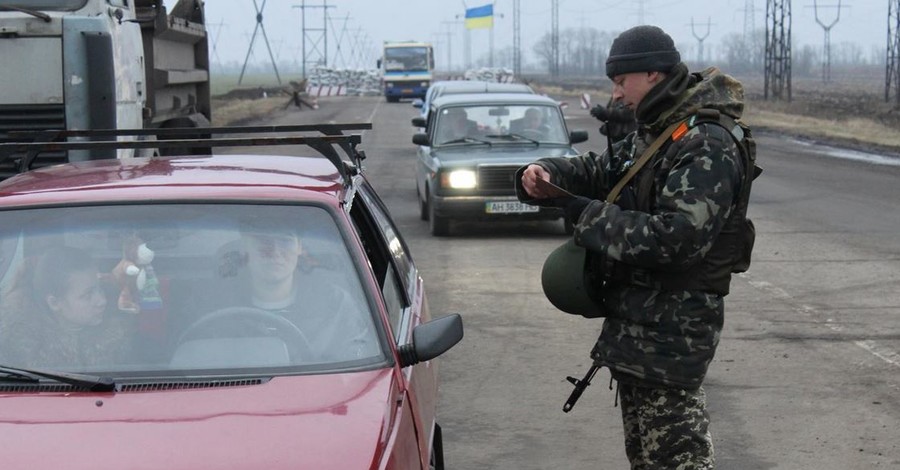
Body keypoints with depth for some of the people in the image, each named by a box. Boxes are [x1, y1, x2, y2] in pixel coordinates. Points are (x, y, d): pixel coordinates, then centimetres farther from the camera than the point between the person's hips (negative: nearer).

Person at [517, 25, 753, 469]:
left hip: (671, 332, -10)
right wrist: (546, 175, -6)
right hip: (636, 321, 10)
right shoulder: (649, 135, 13)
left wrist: (586, 215, -22)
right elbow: (598, 170, 17)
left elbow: (675, 237, -28)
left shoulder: (706, 145, -19)